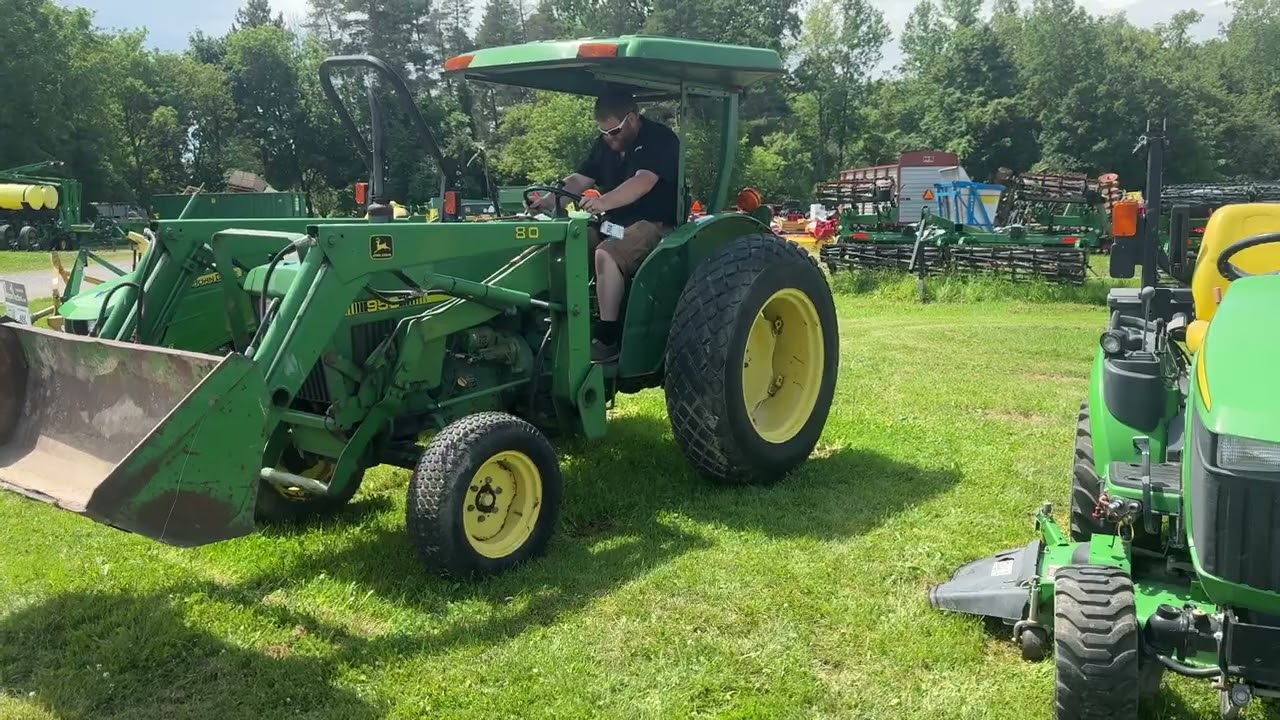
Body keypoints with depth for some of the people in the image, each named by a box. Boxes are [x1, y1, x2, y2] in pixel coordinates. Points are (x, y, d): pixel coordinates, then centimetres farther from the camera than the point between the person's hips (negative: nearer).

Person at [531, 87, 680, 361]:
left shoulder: (660, 139, -13)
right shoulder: (605, 144, 12)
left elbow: (642, 183, -30)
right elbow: (579, 179, 6)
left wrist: (603, 202, -46)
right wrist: (549, 200, -15)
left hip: (654, 225, -8)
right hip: (614, 223, 8)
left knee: (606, 254, -34)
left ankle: (609, 338, -31)